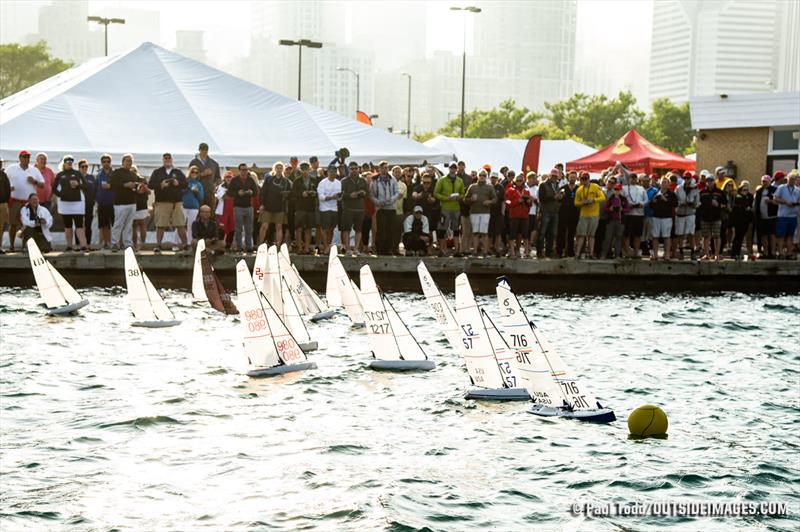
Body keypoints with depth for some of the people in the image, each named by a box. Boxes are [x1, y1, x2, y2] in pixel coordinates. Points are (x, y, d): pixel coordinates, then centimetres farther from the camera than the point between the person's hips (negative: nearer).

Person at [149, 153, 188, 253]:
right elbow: (150, 185, 1)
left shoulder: (178, 172, 14)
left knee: (181, 225, -1)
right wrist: (160, 185, -15)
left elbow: (186, 184, 7)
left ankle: (184, 245, 5)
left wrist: (178, 183, -13)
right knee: (160, 226, -1)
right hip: (161, 202, -1)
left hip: (177, 202, 1)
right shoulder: (157, 172, 10)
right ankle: (158, 245, 5)